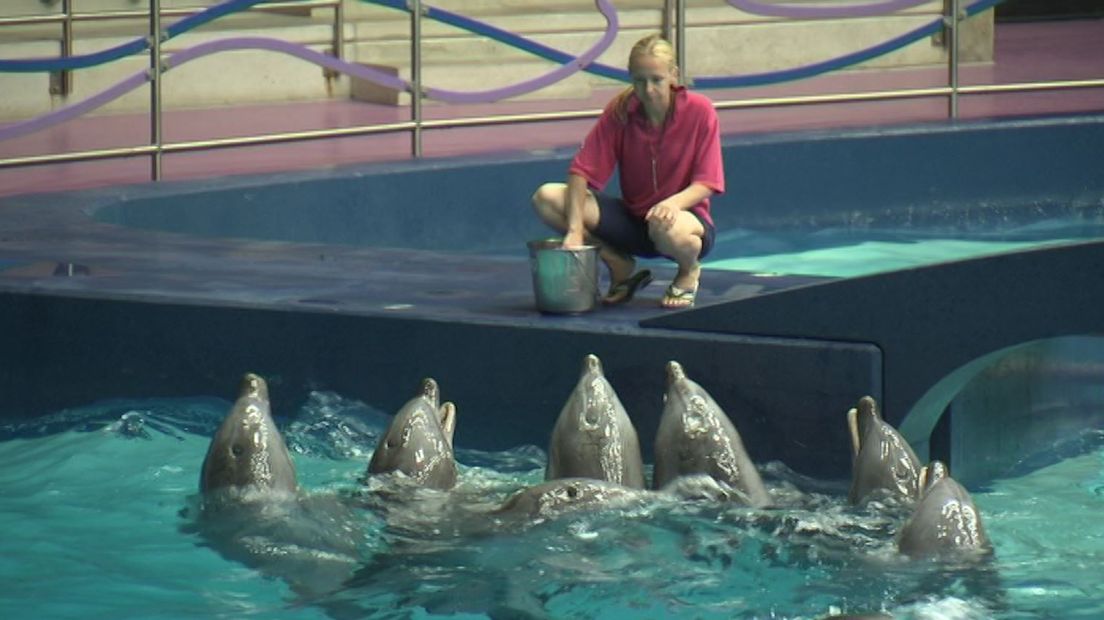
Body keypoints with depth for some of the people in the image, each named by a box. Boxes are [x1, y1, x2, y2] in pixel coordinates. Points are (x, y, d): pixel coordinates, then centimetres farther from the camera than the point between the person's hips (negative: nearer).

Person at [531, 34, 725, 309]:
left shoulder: (699, 111, -13)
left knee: (669, 227, -44)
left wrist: (674, 203, -36)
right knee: (547, 197, -17)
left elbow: (705, 184, -14)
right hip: (632, 219, 3)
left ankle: (689, 270, -3)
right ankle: (621, 268, 0)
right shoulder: (619, 111, -7)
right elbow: (581, 172, -11)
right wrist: (575, 229, -27)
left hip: (686, 215, -3)